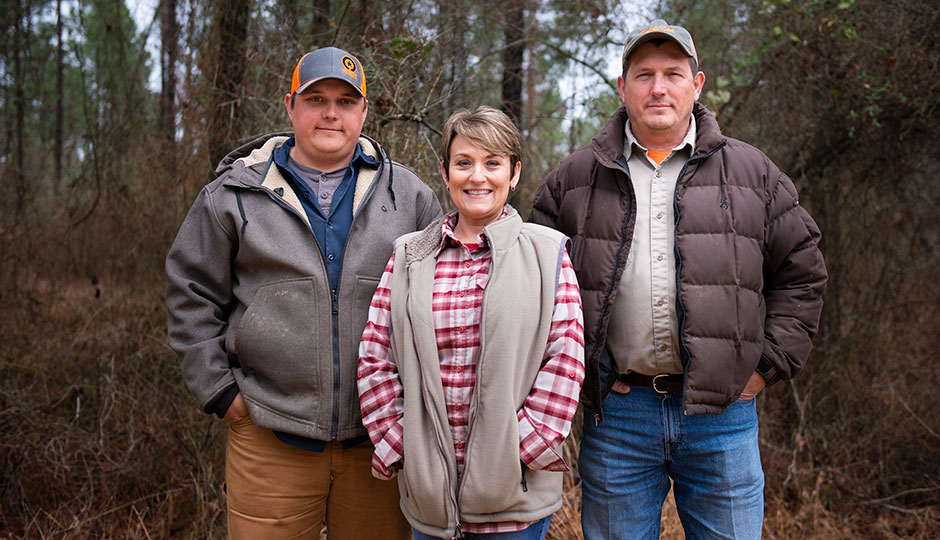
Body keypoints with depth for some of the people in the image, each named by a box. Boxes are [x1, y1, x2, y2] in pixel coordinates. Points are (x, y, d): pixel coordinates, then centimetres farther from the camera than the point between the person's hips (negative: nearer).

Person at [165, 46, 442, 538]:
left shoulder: (408, 195, 6)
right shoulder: (234, 193, 3)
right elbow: (192, 292, 7)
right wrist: (217, 388, 1)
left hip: (380, 437, 1)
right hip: (269, 440, -1)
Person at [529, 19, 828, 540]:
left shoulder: (751, 172, 7)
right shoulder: (573, 178, 6)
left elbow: (801, 271, 10)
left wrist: (769, 363, 3)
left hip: (722, 410, 1)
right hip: (616, 411, 0)